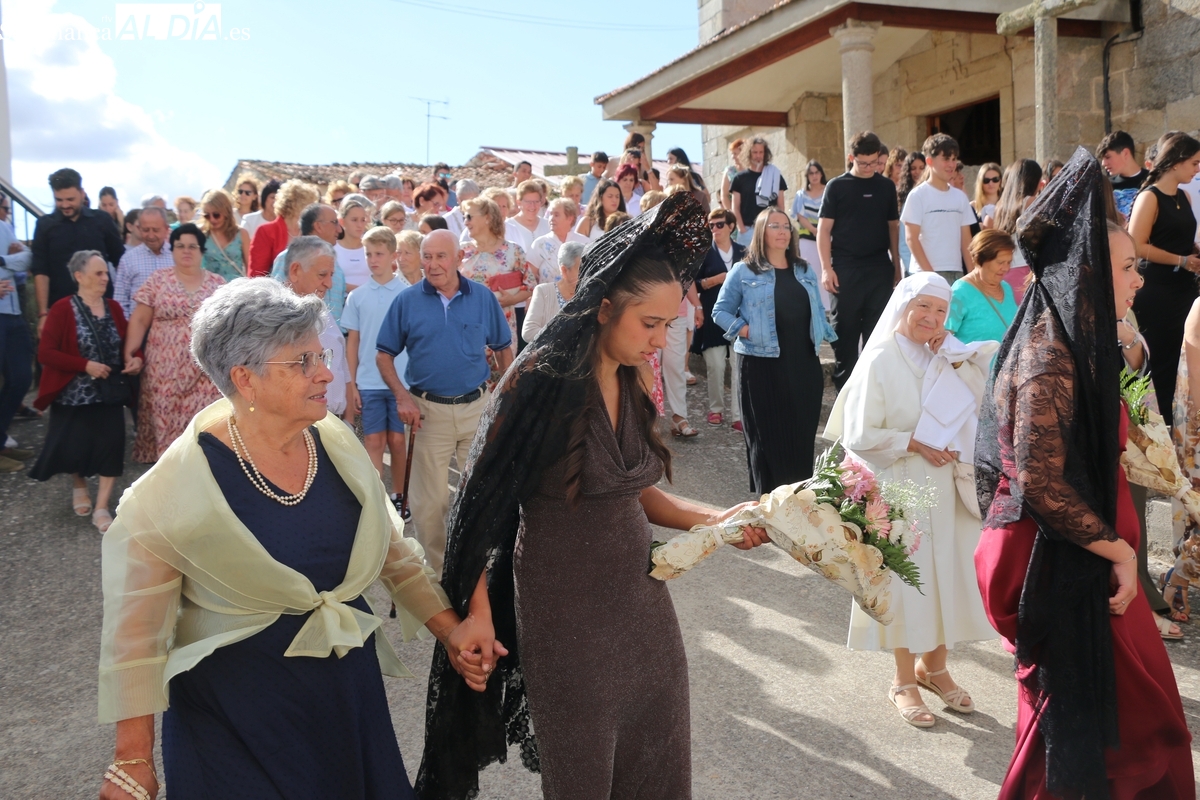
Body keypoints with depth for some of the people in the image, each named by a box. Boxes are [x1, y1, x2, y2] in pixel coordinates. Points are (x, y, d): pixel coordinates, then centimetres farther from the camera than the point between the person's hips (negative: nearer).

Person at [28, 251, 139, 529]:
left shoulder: (113, 308, 5)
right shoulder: (63, 309, -11)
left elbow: (127, 343, 15)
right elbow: (45, 352, -15)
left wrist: (136, 358, -8)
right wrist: (86, 365, -22)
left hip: (110, 393, 4)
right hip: (73, 396, -3)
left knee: (111, 446, -5)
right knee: (74, 448, 4)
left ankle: (101, 508, 4)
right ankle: (79, 486, 37)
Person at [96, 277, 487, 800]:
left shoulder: (337, 443, -5)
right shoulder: (176, 486, -17)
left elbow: (392, 551, 7)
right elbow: (136, 632, -11)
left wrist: (452, 632, 3)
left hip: (349, 687, 5)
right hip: (236, 706, -4)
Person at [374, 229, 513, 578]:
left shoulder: (483, 297, -1)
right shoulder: (407, 300, -3)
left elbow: (503, 348, 9)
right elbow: (384, 355, 2)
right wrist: (402, 397, -10)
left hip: (477, 406, 1)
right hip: (428, 410, -1)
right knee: (429, 500, 6)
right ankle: (436, 569, 24)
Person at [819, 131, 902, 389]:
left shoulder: (886, 186, 11)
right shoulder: (837, 186, 2)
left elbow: (893, 227, 14)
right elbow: (824, 229, -2)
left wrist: (896, 266, 9)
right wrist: (826, 268, -11)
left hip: (880, 270, 3)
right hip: (845, 270, -3)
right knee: (845, 332, 3)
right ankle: (845, 391, 11)